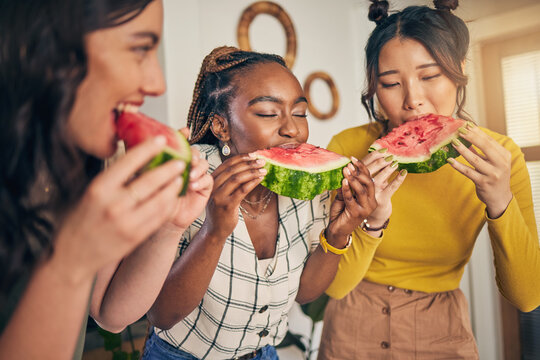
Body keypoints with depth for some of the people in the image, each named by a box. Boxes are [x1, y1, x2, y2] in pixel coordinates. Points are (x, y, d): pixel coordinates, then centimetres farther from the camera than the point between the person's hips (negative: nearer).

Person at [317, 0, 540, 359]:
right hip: (353, 329, -1)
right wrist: (372, 220, -34)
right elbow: (334, 285, -17)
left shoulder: (498, 155, -14)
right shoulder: (349, 148, -19)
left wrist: (500, 203, -29)